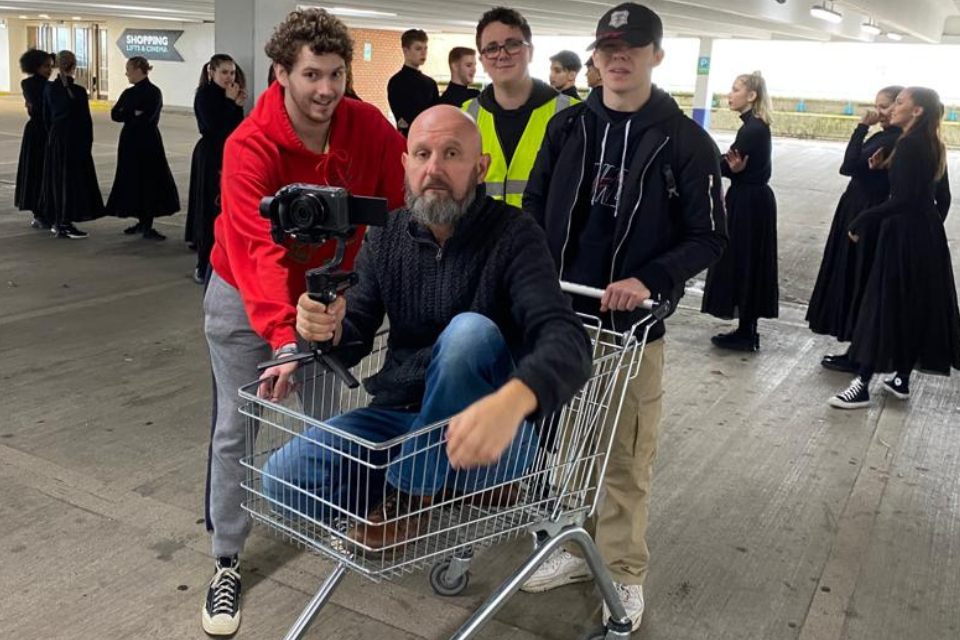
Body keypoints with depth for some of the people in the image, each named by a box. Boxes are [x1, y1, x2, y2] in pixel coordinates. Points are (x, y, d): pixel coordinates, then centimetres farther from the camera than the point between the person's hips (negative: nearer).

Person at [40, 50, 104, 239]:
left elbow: (47, 116, 7)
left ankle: (58, 222, 20)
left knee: (57, 177, 13)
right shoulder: (78, 91, -13)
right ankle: (66, 224, -1)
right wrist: (89, 142, -1)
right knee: (73, 179, -1)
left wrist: (51, 135, 16)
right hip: (74, 138, -6)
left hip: (55, 138, 6)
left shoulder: (49, 88, 2)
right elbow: (85, 119, -10)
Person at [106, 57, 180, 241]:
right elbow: (114, 114, 3)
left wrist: (127, 115, -6)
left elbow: (146, 118, -18)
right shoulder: (129, 93, 12)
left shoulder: (153, 92, -9)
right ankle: (143, 222, 19)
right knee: (133, 179, 9)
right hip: (130, 140, 7)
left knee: (149, 180, -4)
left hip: (147, 141, -7)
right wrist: (133, 114, -13)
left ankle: (147, 226, 1)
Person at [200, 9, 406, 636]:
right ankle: (228, 565, 16)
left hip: (326, 291, 3)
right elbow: (259, 249, -36)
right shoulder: (251, 145, -27)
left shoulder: (370, 127, -15)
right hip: (245, 299, -3)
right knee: (235, 430, 1)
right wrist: (284, 340, -47)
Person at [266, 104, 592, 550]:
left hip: (497, 433, -4)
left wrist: (511, 400, -52)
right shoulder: (386, 238, 3)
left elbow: (567, 342, -29)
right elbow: (354, 336, 3)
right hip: (400, 415, 5)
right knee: (283, 478, -13)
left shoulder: (514, 236, -14)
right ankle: (459, 489, -1)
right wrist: (327, 330, -23)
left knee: (470, 331, -34)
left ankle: (409, 493, -15)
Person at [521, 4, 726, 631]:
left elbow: (709, 238, -5)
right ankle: (575, 548, 33)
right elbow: (536, 206, 14)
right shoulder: (568, 126, 8)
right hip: (561, 317, 4)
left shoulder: (686, 142, -4)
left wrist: (650, 281, -21)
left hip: (633, 325, -4)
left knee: (626, 457, 5)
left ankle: (625, 573, 22)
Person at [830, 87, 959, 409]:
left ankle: (863, 385, -3)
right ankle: (902, 378, 23)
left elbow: (903, 199, -24)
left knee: (884, 305, -6)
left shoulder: (908, 144, -16)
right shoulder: (933, 145, 11)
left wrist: (862, 221, -19)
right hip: (928, 236, 9)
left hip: (905, 235, -9)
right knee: (917, 306, 13)